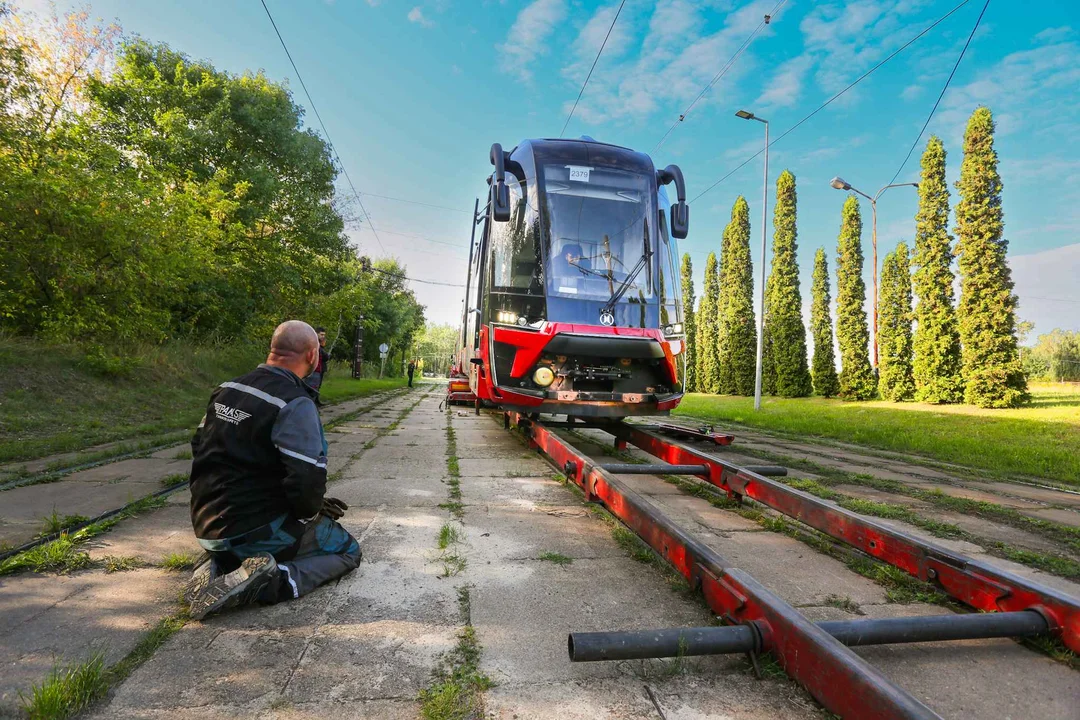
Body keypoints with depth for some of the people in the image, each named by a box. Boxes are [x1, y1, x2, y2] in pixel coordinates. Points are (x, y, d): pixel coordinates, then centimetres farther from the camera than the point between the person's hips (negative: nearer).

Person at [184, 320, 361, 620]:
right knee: (348, 550, 10)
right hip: (257, 528, -8)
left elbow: (199, 447, 15)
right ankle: (272, 581, -14)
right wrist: (311, 513, -5)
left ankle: (220, 565, 9)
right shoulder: (296, 404, -22)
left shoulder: (226, 389, 4)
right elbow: (307, 481, -28)